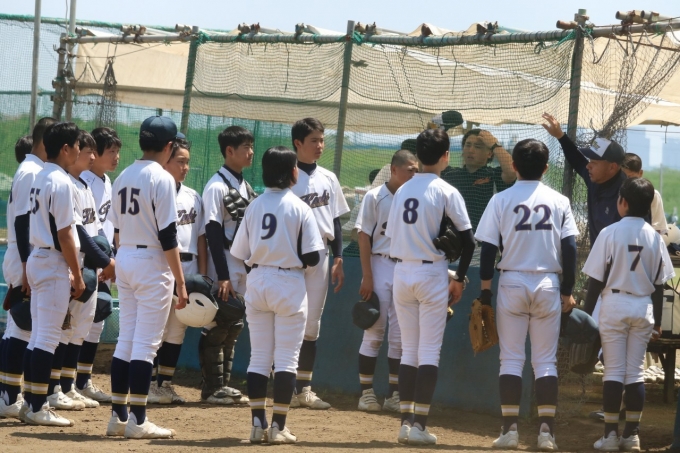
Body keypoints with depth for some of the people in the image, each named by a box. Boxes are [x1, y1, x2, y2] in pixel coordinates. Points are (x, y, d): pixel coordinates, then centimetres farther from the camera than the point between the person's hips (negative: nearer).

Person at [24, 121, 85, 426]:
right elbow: (64, 235, -17)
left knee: (38, 335, 12)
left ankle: (33, 402, 15)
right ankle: (38, 408, -6)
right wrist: (77, 276, -12)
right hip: (54, 263, -9)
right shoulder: (61, 182, -15)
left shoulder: (40, 178, 13)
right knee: (48, 336, -7)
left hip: (37, 259, 9)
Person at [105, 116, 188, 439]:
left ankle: (118, 416, 12)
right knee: (145, 343, -5)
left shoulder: (123, 178, 10)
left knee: (126, 339, 11)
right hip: (152, 263, -7)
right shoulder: (161, 179, -12)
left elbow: (118, 230, 14)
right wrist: (181, 282, -13)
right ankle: (137, 420, -5)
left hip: (124, 260, 7)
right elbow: (167, 236, -15)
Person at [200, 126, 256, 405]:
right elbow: (212, 232, -17)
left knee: (234, 328, 11)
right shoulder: (218, 186, -12)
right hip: (224, 268, -9)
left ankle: (224, 384, 17)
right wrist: (222, 276, -21)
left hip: (244, 268, 9)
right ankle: (212, 388, 0)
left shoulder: (246, 187, 14)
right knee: (217, 328, -5)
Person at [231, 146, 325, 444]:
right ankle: (278, 426, -2)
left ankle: (258, 422, 5)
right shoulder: (299, 209, -8)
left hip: (257, 283, 4)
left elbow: (240, 253, 3)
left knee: (259, 358, 9)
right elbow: (312, 257, -11)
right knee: (286, 360, 1)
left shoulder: (254, 207, 2)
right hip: (289, 285, -4)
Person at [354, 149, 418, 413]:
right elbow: (364, 237, -5)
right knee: (374, 332, -4)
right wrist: (367, 277, -11)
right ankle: (366, 391, 3)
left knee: (401, 335, 5)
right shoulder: (375, 197, -3)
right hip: (380, 265, -4)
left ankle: (394, 394, 11)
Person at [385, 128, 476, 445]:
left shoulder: (402, 191, 8)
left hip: (401, 273, 5)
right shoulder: (447, 192, -8)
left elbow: (391, 237, 10)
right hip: (432, 273, -5)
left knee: (408, 349, 12)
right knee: (429, 351, -2)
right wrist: (459, 279, 2)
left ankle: (406, 422, 9)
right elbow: (467, 240, -9)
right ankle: (419, 424, -8)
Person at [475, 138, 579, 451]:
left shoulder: (501, 200, -2)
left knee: (511, 359, 4)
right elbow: (569, 249, -1)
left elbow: (488, 248, -3)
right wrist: (568, 292, 5)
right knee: (546, 361, 4)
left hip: (512, 284, -1)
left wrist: (485, 287, 5)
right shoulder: (559, 202, 1)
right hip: (548, 285, 1)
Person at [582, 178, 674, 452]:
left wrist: (587, 313, 0)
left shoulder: (610, 233, -8)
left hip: (614, 304, -3)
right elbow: (659, 283, 7)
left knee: (614, 370, -1)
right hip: (643, 306, 3)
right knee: (635, 372, 7)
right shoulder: (654, 237, 3)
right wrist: (657, 321, 14)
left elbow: (596, 278, -8)